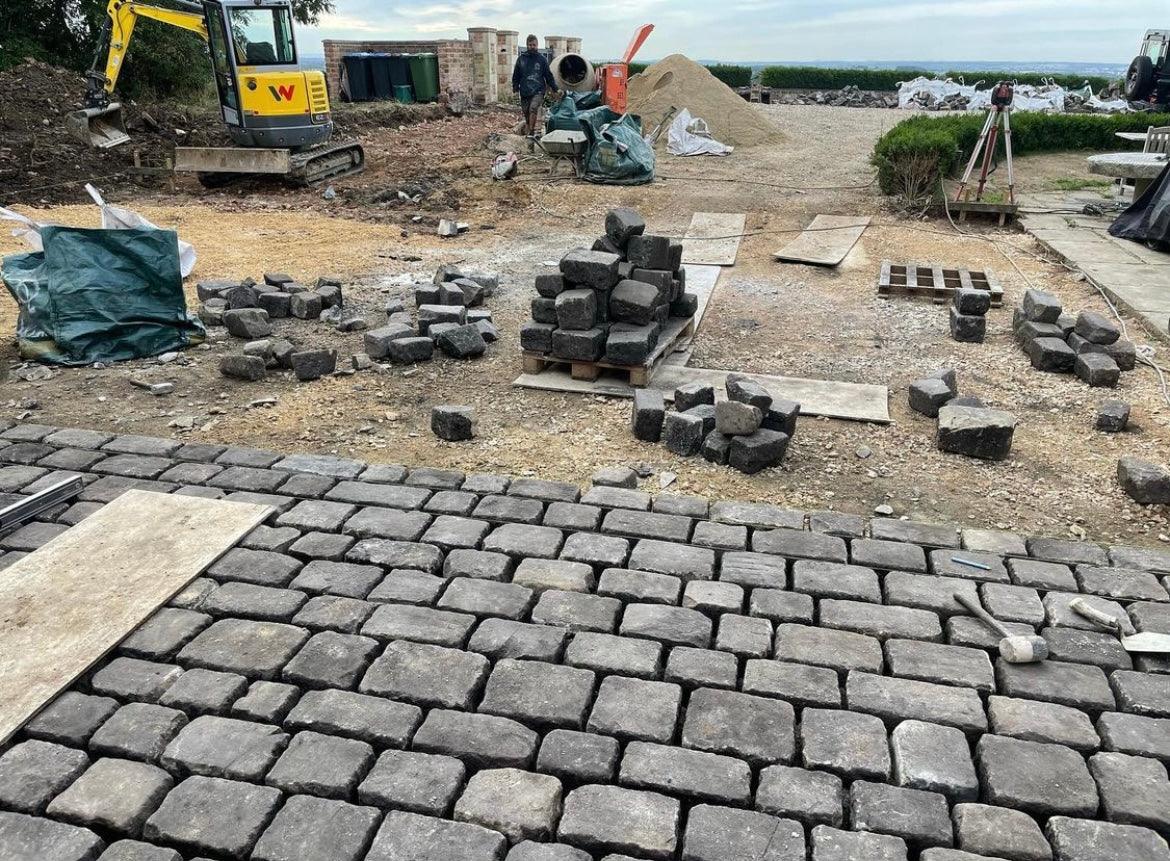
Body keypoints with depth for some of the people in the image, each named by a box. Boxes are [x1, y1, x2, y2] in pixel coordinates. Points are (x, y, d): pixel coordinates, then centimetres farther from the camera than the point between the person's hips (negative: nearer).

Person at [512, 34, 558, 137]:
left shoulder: (541, 59, 6)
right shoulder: (521, 58, 9)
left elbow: (548, 75, 10)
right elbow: (516, 74, 16)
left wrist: (555, 88, 8)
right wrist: (515, 86, 6)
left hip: (538, 91, -3)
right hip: (524, 91, 3)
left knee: (533, 109, -23)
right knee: (526, 112, 7)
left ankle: (531, 132, -21)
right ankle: (527, 132, 21)